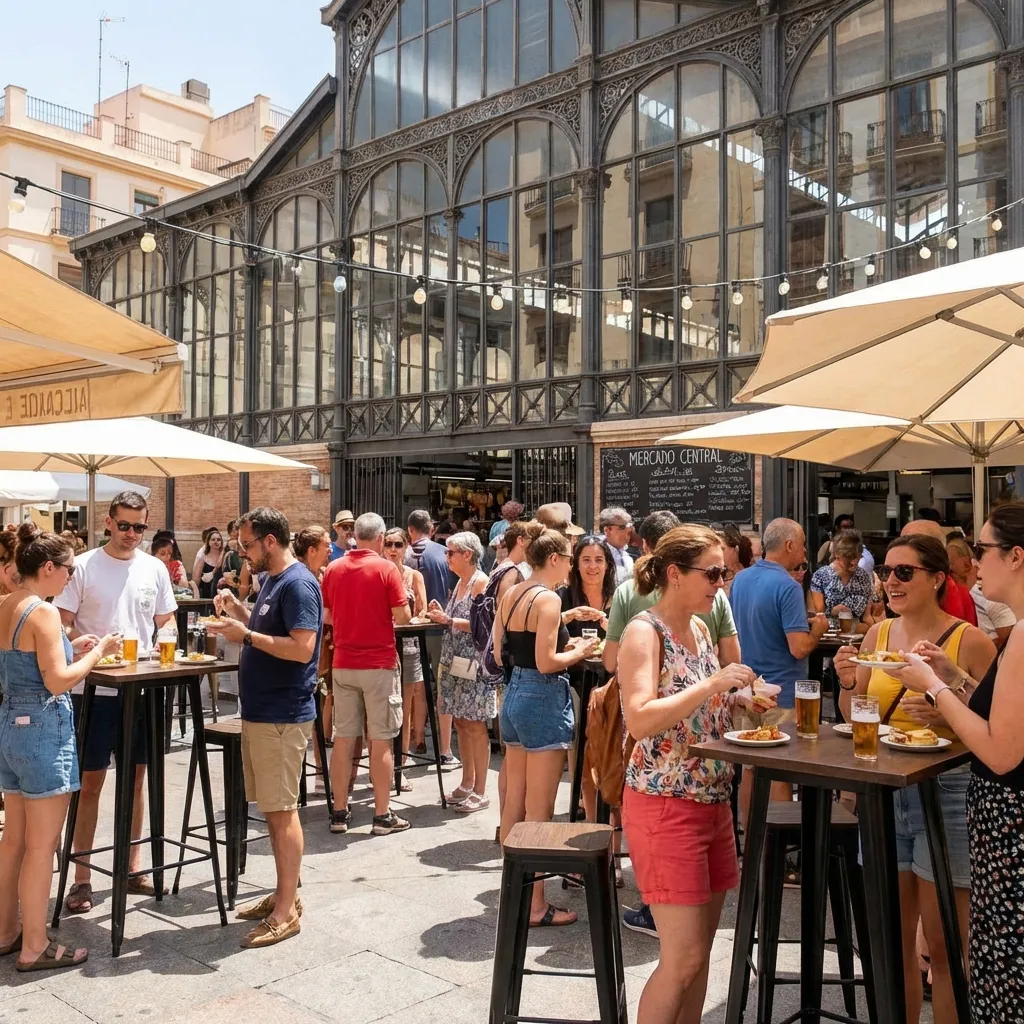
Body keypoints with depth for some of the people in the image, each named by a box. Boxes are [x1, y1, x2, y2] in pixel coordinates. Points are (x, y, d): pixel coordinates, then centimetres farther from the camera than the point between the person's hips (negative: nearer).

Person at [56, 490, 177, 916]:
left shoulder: (155, 569, 6)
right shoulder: (83, 566, -5)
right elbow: (62, 625, -6)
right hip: (93, 688, -3)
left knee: (135, 778, 12)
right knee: (90, 782, 3)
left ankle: (133, 867, 24)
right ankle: (82, 878, 12)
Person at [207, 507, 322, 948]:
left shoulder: (297, 583, -16)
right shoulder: (272, 580, 14)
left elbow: (302, 648, -24)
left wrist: (245, 635, -20)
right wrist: (238, 611, 5)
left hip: (281, 716, -10)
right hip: (260, 711, 10)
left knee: (282, 811, -3)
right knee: (272, 808, 16)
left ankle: (287, 912, 5)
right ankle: (284, 894, 27)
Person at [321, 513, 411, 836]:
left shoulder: (333, 569, 3)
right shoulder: (386, 569, -10)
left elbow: (325, 616, 9)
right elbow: (402, 617, -12)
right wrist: (394, 604, 9)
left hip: (343, 664, 4)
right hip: (379, 664, -4)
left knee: (343, 739, 9)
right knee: (380, 741, 2)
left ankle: (340, 813, 15)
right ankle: (382, 815, 7)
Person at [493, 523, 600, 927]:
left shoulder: (511, 595, 9)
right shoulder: (548, 599, -16)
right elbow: (546, 663, -21)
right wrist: (579, 652, -4)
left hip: (514, 695, 9)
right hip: (544, 701, -9)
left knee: (514, 802, 16)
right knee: (538, 810, -2)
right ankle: (535, 905, 6)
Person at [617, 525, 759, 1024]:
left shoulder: (699, 628, 10)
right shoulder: (644, 632, -14)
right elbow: (639, 721, -27)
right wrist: (712, 684, -27)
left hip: (712, 801, 8)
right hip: (665, 805, -8)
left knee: (699, 948, 14)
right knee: (684, 956, -5)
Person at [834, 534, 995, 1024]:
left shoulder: (970, 640, -10)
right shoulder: (879, 633, 5)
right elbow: (854, 719, 12)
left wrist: (946, 715, -25)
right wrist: (848, 684, -8)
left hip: (947, 793, -5)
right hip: (884, 793, 5)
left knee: (943, 947, 7)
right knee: (894, 939, 15)